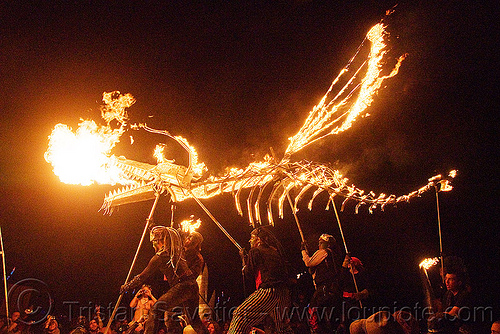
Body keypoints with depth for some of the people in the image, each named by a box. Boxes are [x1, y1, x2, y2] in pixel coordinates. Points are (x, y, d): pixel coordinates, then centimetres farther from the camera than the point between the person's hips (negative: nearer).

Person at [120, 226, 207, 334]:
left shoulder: (160, 257, -4)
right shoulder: (177, 251, 14)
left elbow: (143, 276, 3)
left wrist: (126, 287, 16)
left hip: (182, 286, -8)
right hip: (193, 285, 8)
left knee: (158, 307, -16)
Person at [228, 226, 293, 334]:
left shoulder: (255, 252, -2)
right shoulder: (275, 251, 18)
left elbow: (248, 273, 2)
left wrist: (243, 258, 17)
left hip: (268, 291, -8)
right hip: (282, 292, 8)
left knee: (239, 316, -14)